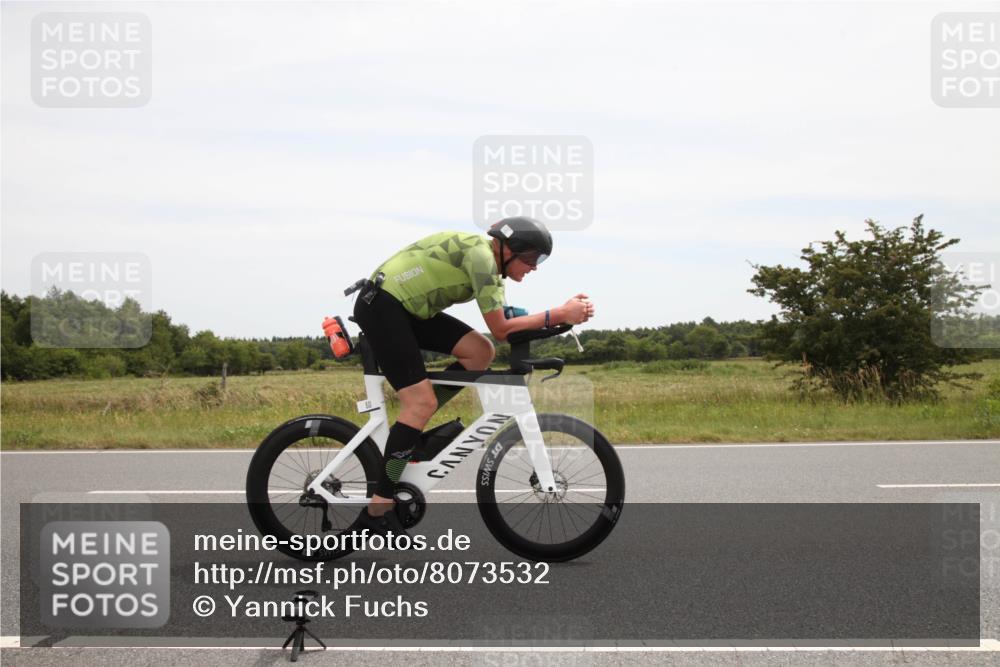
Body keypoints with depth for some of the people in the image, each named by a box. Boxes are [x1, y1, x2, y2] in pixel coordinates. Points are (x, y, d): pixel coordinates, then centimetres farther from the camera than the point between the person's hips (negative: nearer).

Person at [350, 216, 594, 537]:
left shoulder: (489, 264, 11)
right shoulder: (480, 254, -18)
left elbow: (507, 321, 5)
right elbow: (500, 330, -20)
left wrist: (565, 311, -5)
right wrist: (558, 314, -18)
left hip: (408, 307, 9)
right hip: (381, 305, -9)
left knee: (480, 352, -2)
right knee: (422, 402, -14)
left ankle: (409, 428, 5)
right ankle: (377, 511, -11)